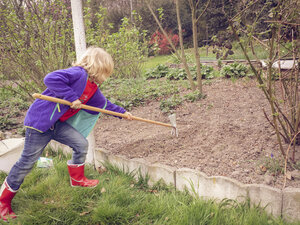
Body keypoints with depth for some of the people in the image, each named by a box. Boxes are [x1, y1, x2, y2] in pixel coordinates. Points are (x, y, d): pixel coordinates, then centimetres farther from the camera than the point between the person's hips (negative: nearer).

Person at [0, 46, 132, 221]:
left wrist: (123, 112, 27)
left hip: (58, 123, 9)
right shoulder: (78, 74, -20)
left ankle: (77, 179, 27)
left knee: (81, 144, 2)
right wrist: (72, 98, -30)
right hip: (40, 120, -9)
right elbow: (51, 79, -32)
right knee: (27, 162, 0)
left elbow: (105, 104, 24)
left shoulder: (93, 88, 10)